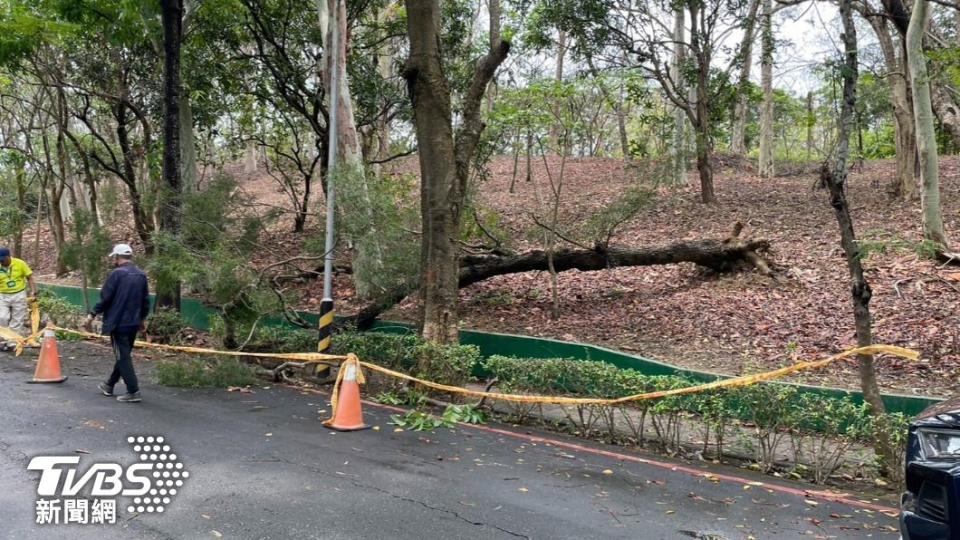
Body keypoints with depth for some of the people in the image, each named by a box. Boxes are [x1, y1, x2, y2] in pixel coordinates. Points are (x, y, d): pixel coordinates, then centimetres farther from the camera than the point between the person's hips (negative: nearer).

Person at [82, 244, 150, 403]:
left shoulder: (117, 274, -13)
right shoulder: (141, 275, 8)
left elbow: (105, 298, -13)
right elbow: (146, 300, 13)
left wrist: (92, 315, -3)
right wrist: (142, 319, 24)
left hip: (118, 322, -7)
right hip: (134, 323, 7)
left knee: (123, 357, -2)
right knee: (123, 354, 18)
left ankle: (133, 391, -5)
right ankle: (109, 385, 33)